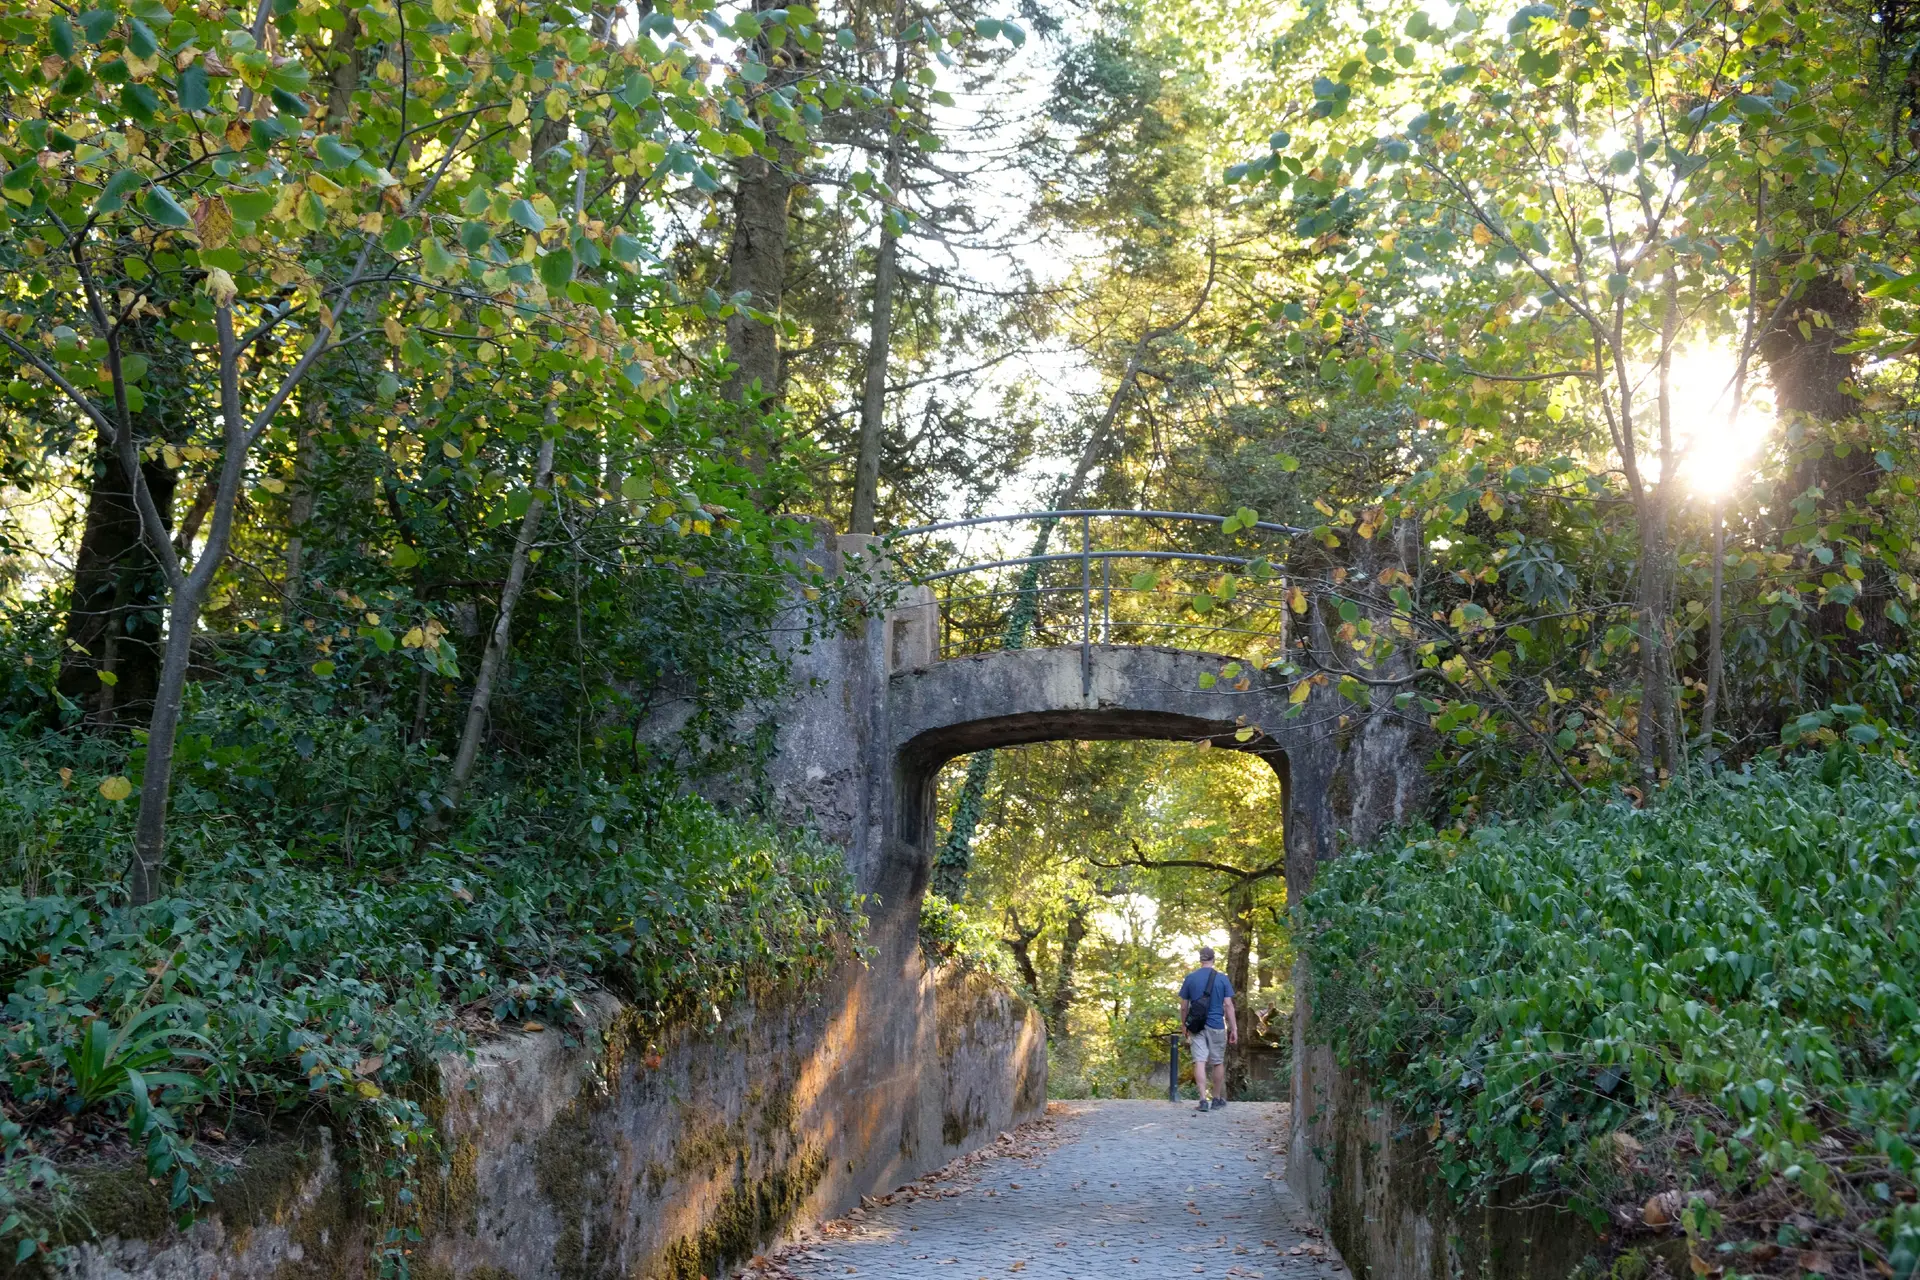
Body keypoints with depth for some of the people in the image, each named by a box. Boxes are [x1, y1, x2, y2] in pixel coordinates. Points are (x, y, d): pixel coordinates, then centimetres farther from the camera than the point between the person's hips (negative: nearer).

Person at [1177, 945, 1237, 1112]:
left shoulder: (1190, 978, 3)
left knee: (1200, 1061, -2)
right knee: (1218, 1062, 11)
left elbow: (1184, 1006, 6)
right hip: (1216, 1026, -1)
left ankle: (1203, 1100, -12)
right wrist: (1234, 1028, 0)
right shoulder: (1222, 978, -2)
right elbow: (1228, 1005, -5)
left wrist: (1183, 1025, 18)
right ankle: (1217, 1099, 21)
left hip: (1197, 1026, 1)